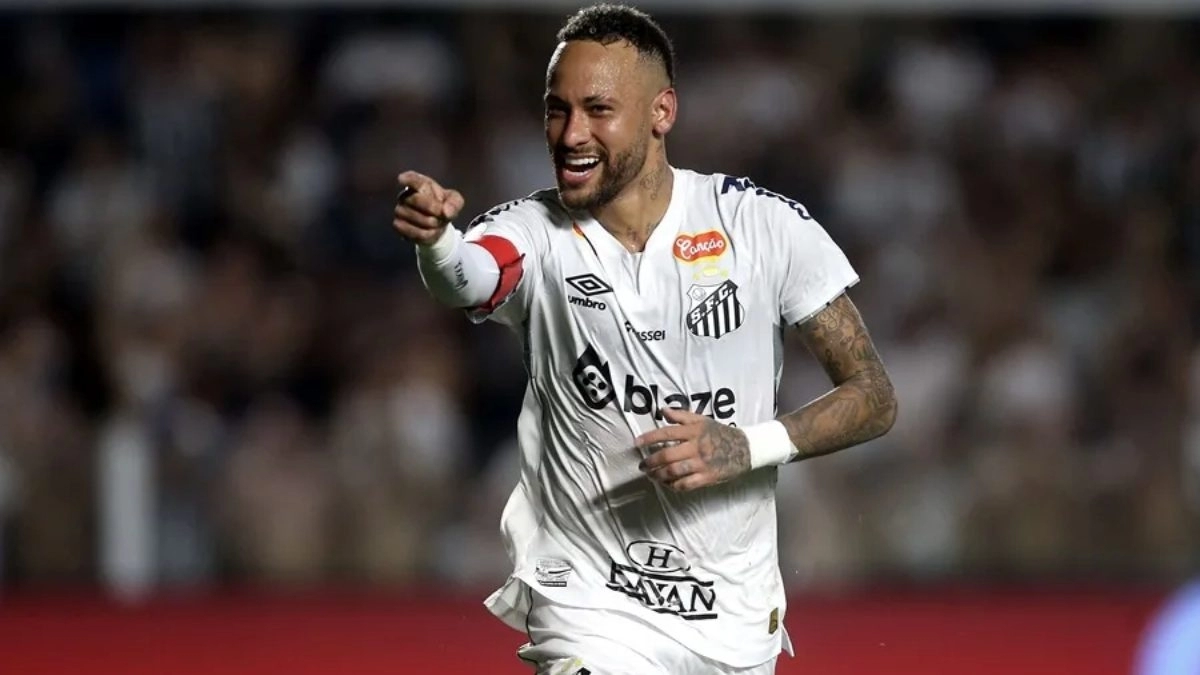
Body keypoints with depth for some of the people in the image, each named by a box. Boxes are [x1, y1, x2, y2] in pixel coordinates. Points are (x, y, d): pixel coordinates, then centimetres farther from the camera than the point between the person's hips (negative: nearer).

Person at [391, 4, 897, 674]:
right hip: (591, 610, -2)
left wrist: (748, 448, -18)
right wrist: (436, 239, -55)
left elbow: (874, 397, -2)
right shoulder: (535, 233, -9)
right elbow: (466, 281, -32)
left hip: (740, 618, 2)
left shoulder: (765, 225, -6)